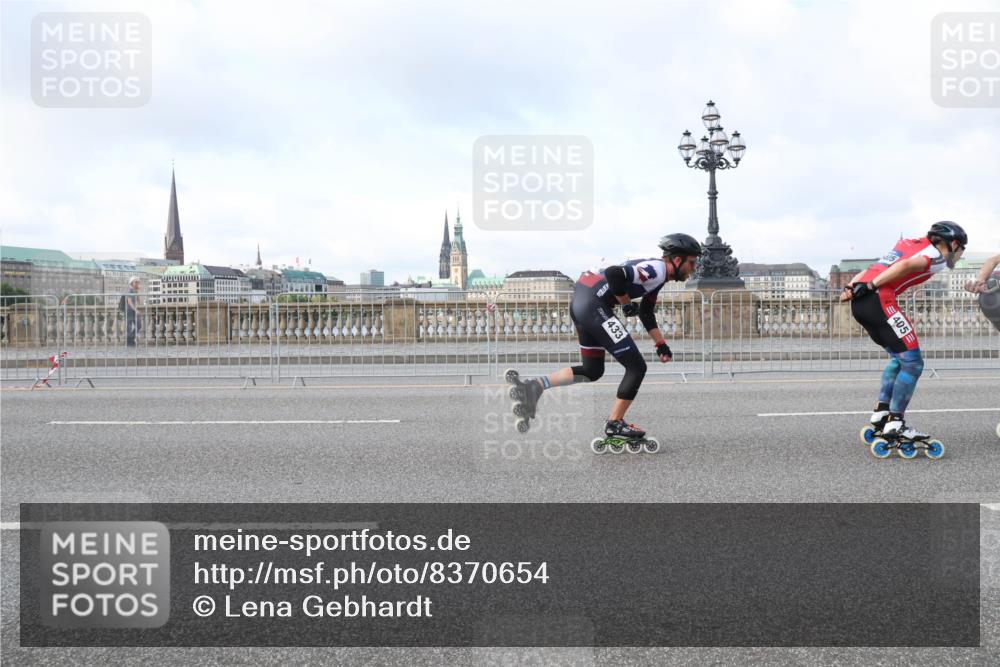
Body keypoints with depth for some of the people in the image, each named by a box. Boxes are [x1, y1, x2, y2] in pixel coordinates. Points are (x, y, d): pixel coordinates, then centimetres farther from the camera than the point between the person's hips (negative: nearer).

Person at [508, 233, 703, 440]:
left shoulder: (656, 272, 20)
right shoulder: (657, 269, -12)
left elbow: (646, 313, 30)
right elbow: (614, 274, -25)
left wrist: (660, 344, 26)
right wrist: (626, 304, -11)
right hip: (594, 305, -10)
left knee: (592, 371, 19)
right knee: (636, 367, -2)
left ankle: (535, 386, 8)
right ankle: (615, 423, 7)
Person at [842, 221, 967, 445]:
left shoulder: (910, 243, 29)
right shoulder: (938, 256, 5)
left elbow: (874, 268, 19)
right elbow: (907, 265, -15)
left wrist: (851, 287, 8)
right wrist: (871, 286, -19)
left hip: (859, 301, 9)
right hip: (879, 299, -9)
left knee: (899, 357, 21)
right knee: (912, 362, -2)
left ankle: (881, 412, 19)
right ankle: (894, 424, -5)